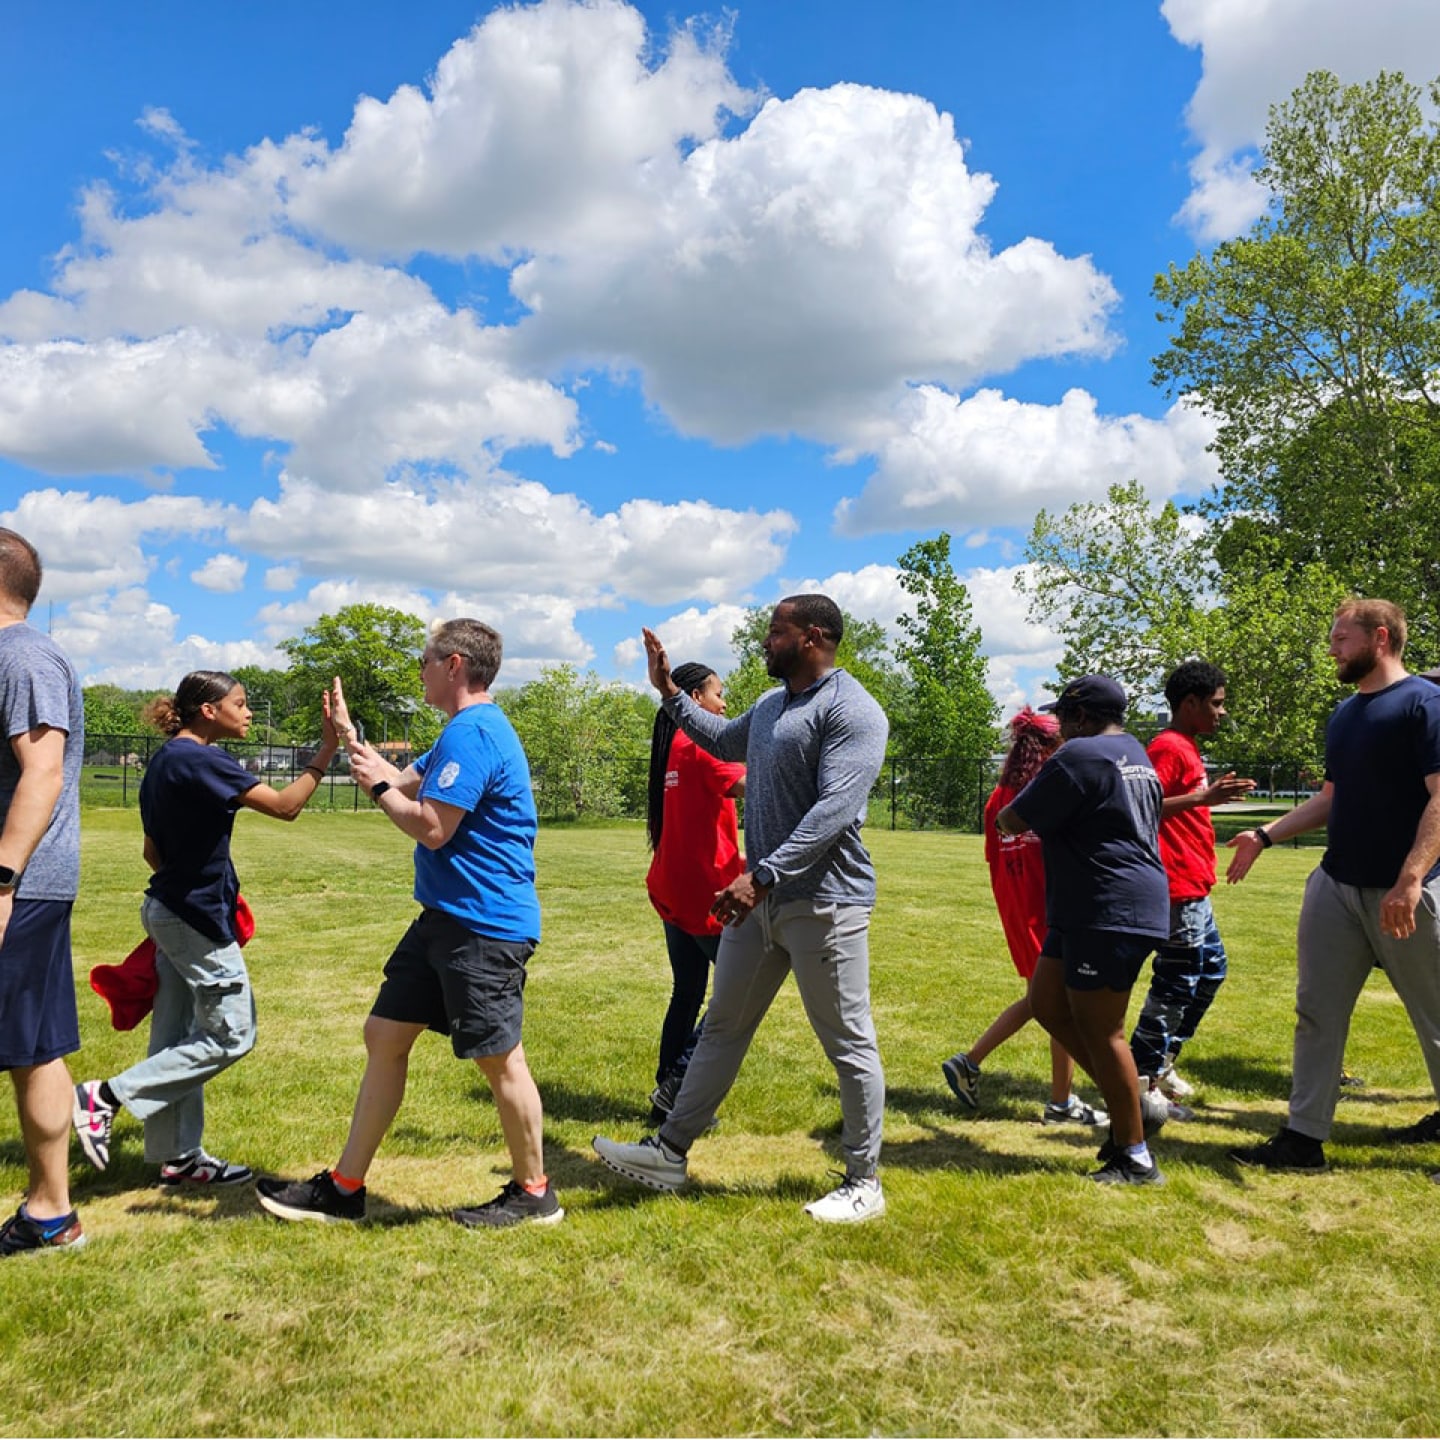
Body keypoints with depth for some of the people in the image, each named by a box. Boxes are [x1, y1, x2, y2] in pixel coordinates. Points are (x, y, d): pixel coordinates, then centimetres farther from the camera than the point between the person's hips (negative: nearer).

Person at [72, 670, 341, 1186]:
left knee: (179, 1038, 14)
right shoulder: (202, 761, -19)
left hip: (167, 908, 10)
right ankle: (106, 1096, 0)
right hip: (198, 917, -10)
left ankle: (180, 1159, 22)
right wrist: (327, 750, -23)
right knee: (231, 1036, 0)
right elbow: (285, 805, -24)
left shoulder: (163, 762, 11)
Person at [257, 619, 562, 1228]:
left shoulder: (471, 734, -18)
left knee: (499, 1058, 1)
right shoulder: (468, 732, 16)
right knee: (384, 1035, 12)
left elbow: (431, 827, -22)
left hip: (484, 926, -11)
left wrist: (377, 785, -6)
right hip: (447, 919, 11)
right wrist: (349, 736, 29)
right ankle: (345, 1188, 22)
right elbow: (408, 783, 26)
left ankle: (533, 1193, 19)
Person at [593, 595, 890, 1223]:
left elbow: (834, 810, -25)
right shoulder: (769, 706, 14)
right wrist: (669, 692, 32)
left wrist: (763, 875, -30)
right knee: (723, 1027, 15)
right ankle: (670, 1151, 25)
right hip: (758, 896, 9)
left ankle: (864, 1182, 16)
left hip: (823, 901, -9)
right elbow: (723, 739, 36)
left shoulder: (851, 711, -14)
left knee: (849, 1042, 2)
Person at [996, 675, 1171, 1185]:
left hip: (1109, 914, -11)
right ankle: (1129, 1105, 21)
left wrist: (1006, 813, 10)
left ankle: (1136, 1158, 7)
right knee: (1047, 1003, 15)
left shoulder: (1080, 756, -14)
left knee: (1100, 1031, -3)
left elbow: (1015, 821, -12)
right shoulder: (1137, 756, 18)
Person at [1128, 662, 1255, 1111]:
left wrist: (1213, 793, 18)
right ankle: (1141, 1079, 0)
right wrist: (1201, 798, -30)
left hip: (1193, 884, 11)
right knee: (1178, 978, -7)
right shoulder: (1168, 747, -14)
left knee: (1210, 968, 18)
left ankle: (1160, 1063, 26)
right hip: (1177, 884, -11)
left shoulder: (1186, 747, 18)